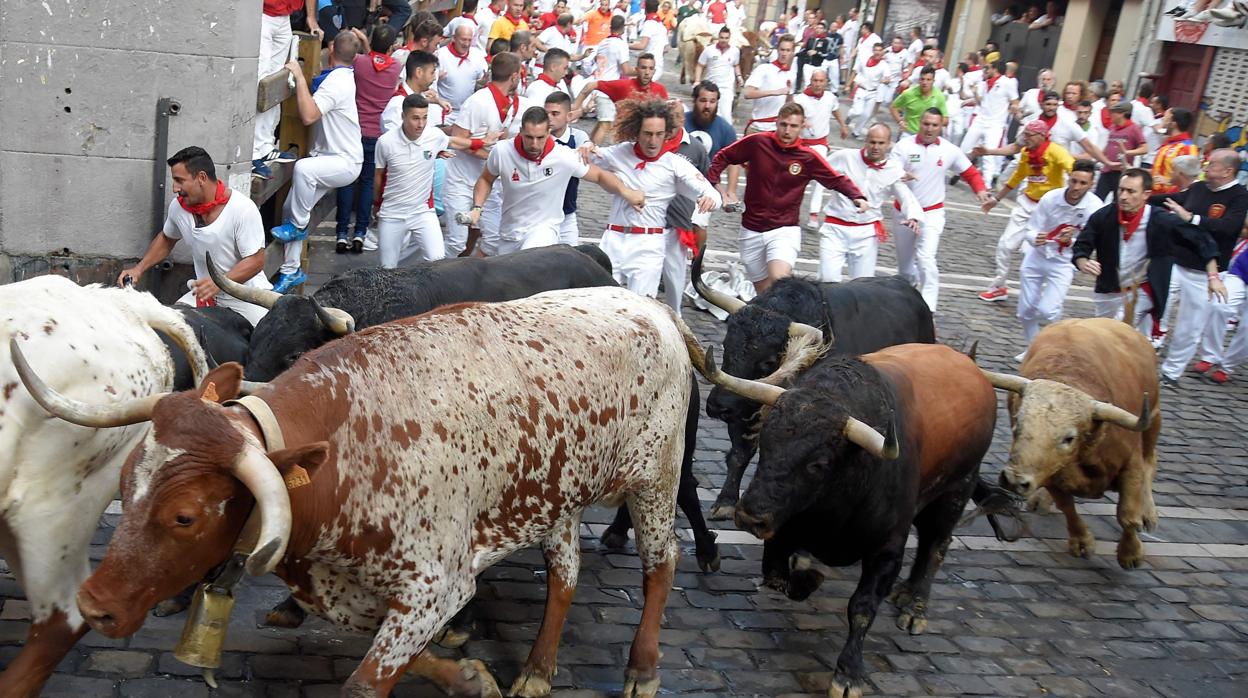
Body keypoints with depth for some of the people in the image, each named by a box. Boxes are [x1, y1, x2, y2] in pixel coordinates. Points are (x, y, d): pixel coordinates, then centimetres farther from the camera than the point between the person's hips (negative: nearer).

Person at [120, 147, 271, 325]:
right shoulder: (178, 206, -2)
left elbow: (256, 260, -18)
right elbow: (166, 238, 20)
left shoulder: (243, 209, -18)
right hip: (206, 292, 5)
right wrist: (139, 268, 7)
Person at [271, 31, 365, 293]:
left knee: (303, 168, -38)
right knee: (290, 208, 3)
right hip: (328, 158, 10)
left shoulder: (337, 81, -17)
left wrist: (300, 77, -23)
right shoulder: (341, 76, 16)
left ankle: (298, 226, -15)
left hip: (345, 162, -10)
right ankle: (291, 271, 12)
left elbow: (309, 115, -29)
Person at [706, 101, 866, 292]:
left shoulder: (808, 157, -7)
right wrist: (713, 184, -1)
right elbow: (722, 158, 6)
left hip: (785, 229, -2)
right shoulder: (757, 142, -6)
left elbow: (836, 179, 0)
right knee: (763, 291, 12)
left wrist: (857, 196, -16)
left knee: (779, 280, -27)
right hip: (752, 230, 2)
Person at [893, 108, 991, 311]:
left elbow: (970, 172, 8)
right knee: (904, 260, 17)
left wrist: (980, 189, -11)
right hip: (904, 212, 1)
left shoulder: (950, 150, -5)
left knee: (926, 258, -20)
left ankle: (927, 309, -19)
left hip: (932, 213, -1)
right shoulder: (904, 146, -10)